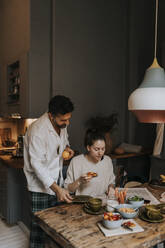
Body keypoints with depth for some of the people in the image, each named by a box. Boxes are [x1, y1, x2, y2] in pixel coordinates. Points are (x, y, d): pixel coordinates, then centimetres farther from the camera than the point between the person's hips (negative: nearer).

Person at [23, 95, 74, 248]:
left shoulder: (62, 124, -2)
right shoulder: (37, 131, -27)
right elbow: (37, 165, -27)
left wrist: (67, 147, -4)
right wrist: (57, 189, -31)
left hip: (56, 182, 7)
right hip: (40, 186, -7)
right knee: (39, 225, 4)